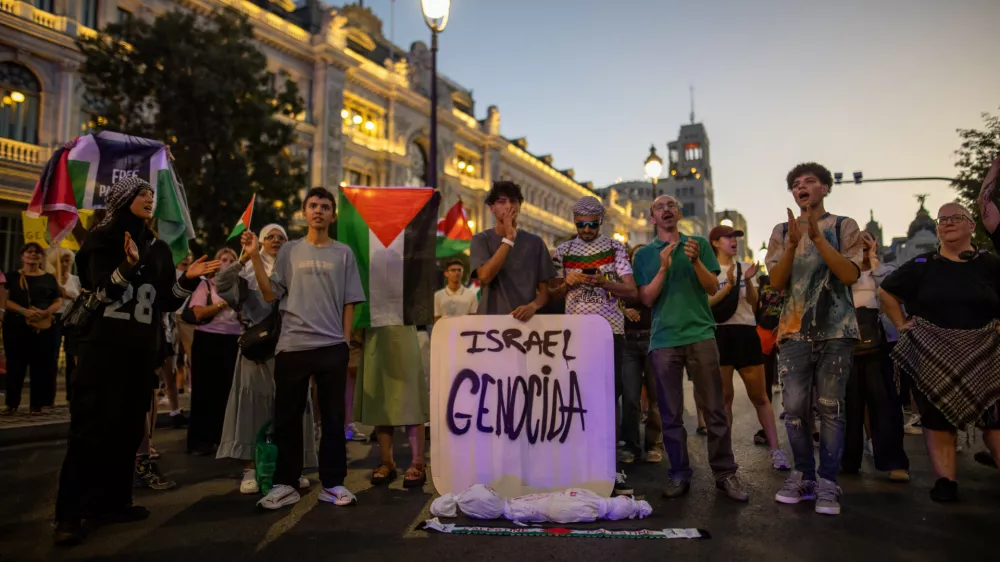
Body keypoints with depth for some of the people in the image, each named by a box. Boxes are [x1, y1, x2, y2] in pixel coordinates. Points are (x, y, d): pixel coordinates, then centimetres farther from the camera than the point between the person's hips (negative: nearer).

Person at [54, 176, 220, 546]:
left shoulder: (158, 248, 14)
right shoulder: (103, 238, 1)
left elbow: (167, 302, 10)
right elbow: (104, 291, -10)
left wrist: (188, 279, -6)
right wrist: (127, 267, -27)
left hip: (141, 349, 5)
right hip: (103, 345, -5)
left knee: (128, 427, 7)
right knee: (91, 426, -6)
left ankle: (110, 501, 16)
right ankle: (69, 513, 1)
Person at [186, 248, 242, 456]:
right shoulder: (205, 285, 2)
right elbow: (198, 313, -10)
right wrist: (221, 303, -12)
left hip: (232, 342, 4)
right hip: (207, 340, -4)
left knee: (226, 390, 8)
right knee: (204, 390, 0)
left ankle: (220, 437, 19)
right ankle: (199, 440, 7)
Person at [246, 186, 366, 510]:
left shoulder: (343, 253, 9)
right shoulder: (289, 251, 10)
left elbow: (349, 303, 8)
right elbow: (271, 295, 2)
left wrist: (345, 342, 2)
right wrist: (255, 258, -5)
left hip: (332, 346, 0)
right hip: (291, 345, 1)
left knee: (333, 417, 4)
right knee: (287, 418, 5)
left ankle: (332, 483, 14)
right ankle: (285, 484, 16)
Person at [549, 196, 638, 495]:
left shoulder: (614, 248, 6)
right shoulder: (563, 251, 11)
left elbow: (632, 291, -1)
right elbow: (552, 295, 12)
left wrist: (600, 281, -15)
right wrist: (568, 282, -8)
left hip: (610, 330, -1)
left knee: (610, 394, -1)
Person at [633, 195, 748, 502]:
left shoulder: (699, 244, 10)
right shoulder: (644, 254, 10)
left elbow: (713, 288, 4)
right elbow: (648, 299, 2)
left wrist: (695, 261, -13)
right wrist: (663, 268, -12)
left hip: (700, 334, 0)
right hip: (663, 339, 0)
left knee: (714, 409, 0)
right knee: (671, 413, 3)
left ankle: (725, 473, 9)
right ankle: (679, 474, 11)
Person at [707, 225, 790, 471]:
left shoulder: (745, 267, 12)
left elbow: (754, 302, 4)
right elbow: (705, 303, -7)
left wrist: (747, 281, -13)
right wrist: (728, 286, -17)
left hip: (746, 332, 3)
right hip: (719, 334, -2)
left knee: (760, 396, 4)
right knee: (724, 396, 4)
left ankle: (776, 450, 8)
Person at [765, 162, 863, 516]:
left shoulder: (843, 227, 6)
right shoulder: (782, 231, 11)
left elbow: (850, 274, -8)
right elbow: (776, 282, 1)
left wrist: (817, 237, -16)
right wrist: (793, 243, -13)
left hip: (836, 330, -2)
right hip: (794, 331, 2)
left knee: (830, 408, -2)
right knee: (795, 408, -1)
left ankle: (828, 484, 4)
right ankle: (803, 477, 13)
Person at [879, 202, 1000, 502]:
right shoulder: (922, 265, 3)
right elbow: (886, 292, 10)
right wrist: (902, 323, 3)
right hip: (932, 354, 0)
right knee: (937, 416, 2)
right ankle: (945, 480, 8)